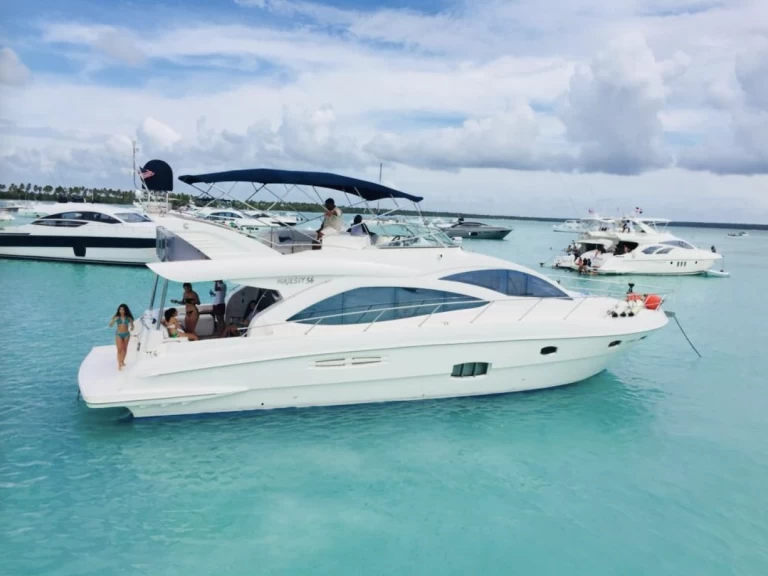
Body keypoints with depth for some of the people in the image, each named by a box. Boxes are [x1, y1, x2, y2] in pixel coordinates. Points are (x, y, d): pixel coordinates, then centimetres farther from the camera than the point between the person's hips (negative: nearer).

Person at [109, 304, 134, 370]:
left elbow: (132, 325, 2)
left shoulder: (128, 318, -6)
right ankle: (119, 364, -6)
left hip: (126, 334, 2)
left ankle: (122, 361, 36)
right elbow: (110, 325, -12)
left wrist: (132, 327, -21)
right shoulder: (117, 317, -9)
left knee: (124, 349, 16)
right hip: (119, 334, -2)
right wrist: (112, 320, -31)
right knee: (119, 350, -8)